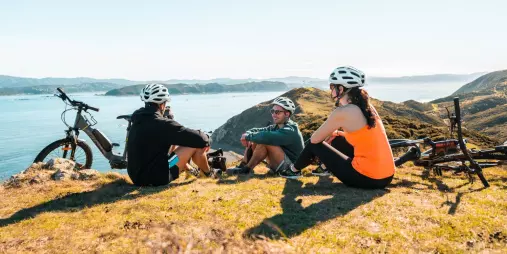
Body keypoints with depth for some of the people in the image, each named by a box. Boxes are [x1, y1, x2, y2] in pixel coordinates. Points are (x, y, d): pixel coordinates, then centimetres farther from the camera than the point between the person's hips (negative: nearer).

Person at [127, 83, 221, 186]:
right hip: (156, 178, -9)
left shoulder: (138, 121, 4)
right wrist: (206, 138, 1)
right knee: (197, 144, -5)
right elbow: (199, 139, -20)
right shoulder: (162, 124, -21)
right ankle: (209, 174, 20)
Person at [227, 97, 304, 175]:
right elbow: (256, 130, 3)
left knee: (264, 142, -28)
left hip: (290, 168, -9)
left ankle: (246, 169, -19)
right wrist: (248, 134, -20)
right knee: (252, 141, 0)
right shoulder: (275, 127, 7)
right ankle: (242, 166, -10)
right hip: (278, 166, 9)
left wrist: (248, 136, -23)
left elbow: (267, 136, -37)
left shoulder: (290, 131, -22)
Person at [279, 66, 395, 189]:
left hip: (366, 178, -7)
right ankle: (326, 168, 53)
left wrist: (327, 132, 18)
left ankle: (294, 170, 35)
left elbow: (314, 139, -3)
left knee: (314, 145, 8)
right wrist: (336, 132, 25)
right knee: (338, 140, 27)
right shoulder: (367, 107, 9)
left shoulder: (342, 112, -14)